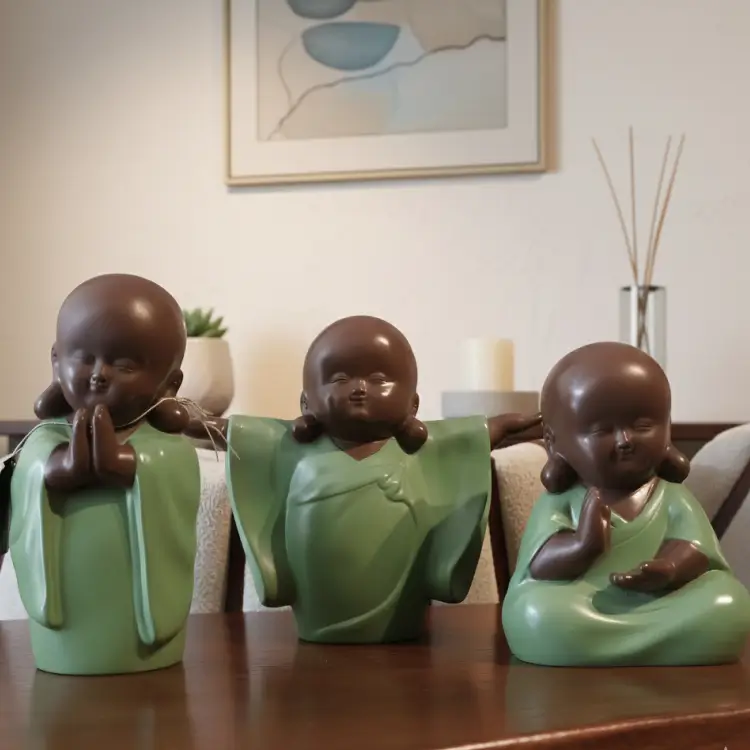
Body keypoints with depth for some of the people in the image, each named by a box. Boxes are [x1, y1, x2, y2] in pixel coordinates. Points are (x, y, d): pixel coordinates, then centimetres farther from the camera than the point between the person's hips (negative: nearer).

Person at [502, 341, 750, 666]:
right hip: (574, 620, -2)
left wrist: (669, 570, -26)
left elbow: (696, 550, -2)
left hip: (666, 613, 2)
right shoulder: (559, 503, 8)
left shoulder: (674, 499, 13)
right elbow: (540, 565, -4)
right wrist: (581, 547, -26)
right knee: (538, 613, -34)